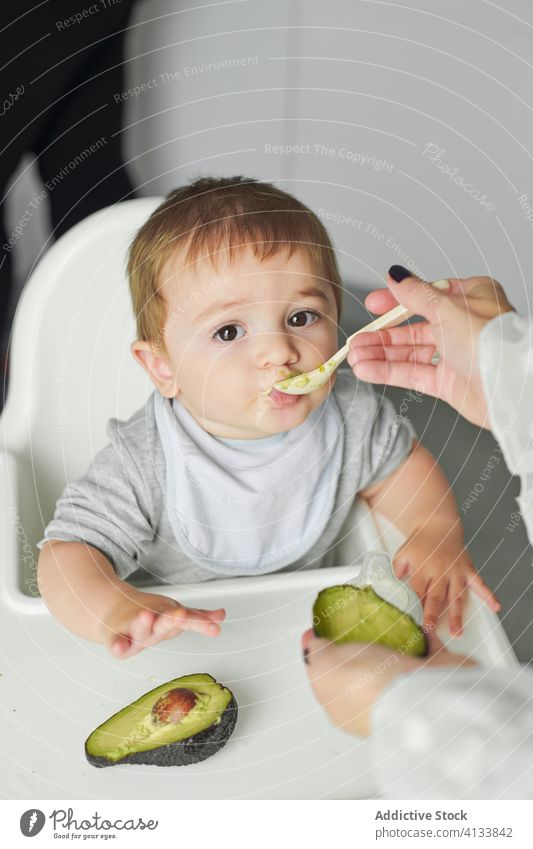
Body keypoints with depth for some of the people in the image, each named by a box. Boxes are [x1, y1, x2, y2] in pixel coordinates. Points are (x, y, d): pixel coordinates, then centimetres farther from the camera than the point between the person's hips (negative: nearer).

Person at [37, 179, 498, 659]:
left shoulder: (351, 415, -13)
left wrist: (438, 531, -13)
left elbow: (402, 464, 6)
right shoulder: (143, 467, -26)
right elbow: (68, 555, -24)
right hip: (179, 647, -2)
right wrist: (116, 610, -46)